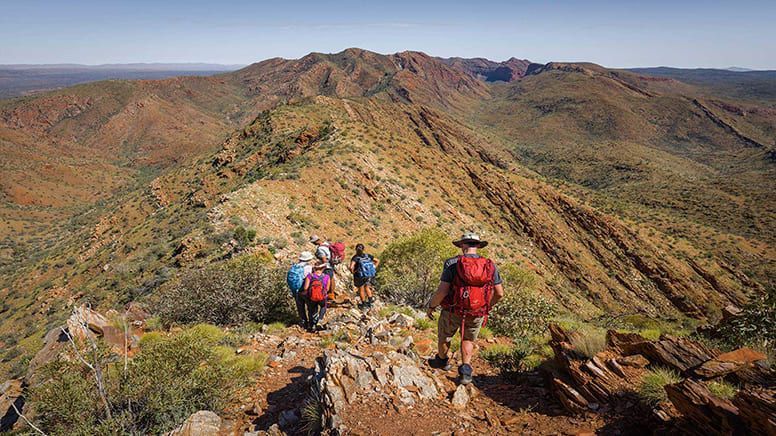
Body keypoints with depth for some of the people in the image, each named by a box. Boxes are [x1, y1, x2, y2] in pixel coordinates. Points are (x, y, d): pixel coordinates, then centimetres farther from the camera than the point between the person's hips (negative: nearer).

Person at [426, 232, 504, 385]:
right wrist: (487, 305, 15)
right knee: (468, 340, 27)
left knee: (444, 336, 25)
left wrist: (431, 306, -4)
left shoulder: (453, 263, -17)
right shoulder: (490, 266, -7)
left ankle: (443, 361, 47)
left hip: (453, 311, -2)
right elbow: (499, 293, -3)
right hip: (477, 314, 3)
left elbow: (442, 291, -21)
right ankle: (466, 369, 14)